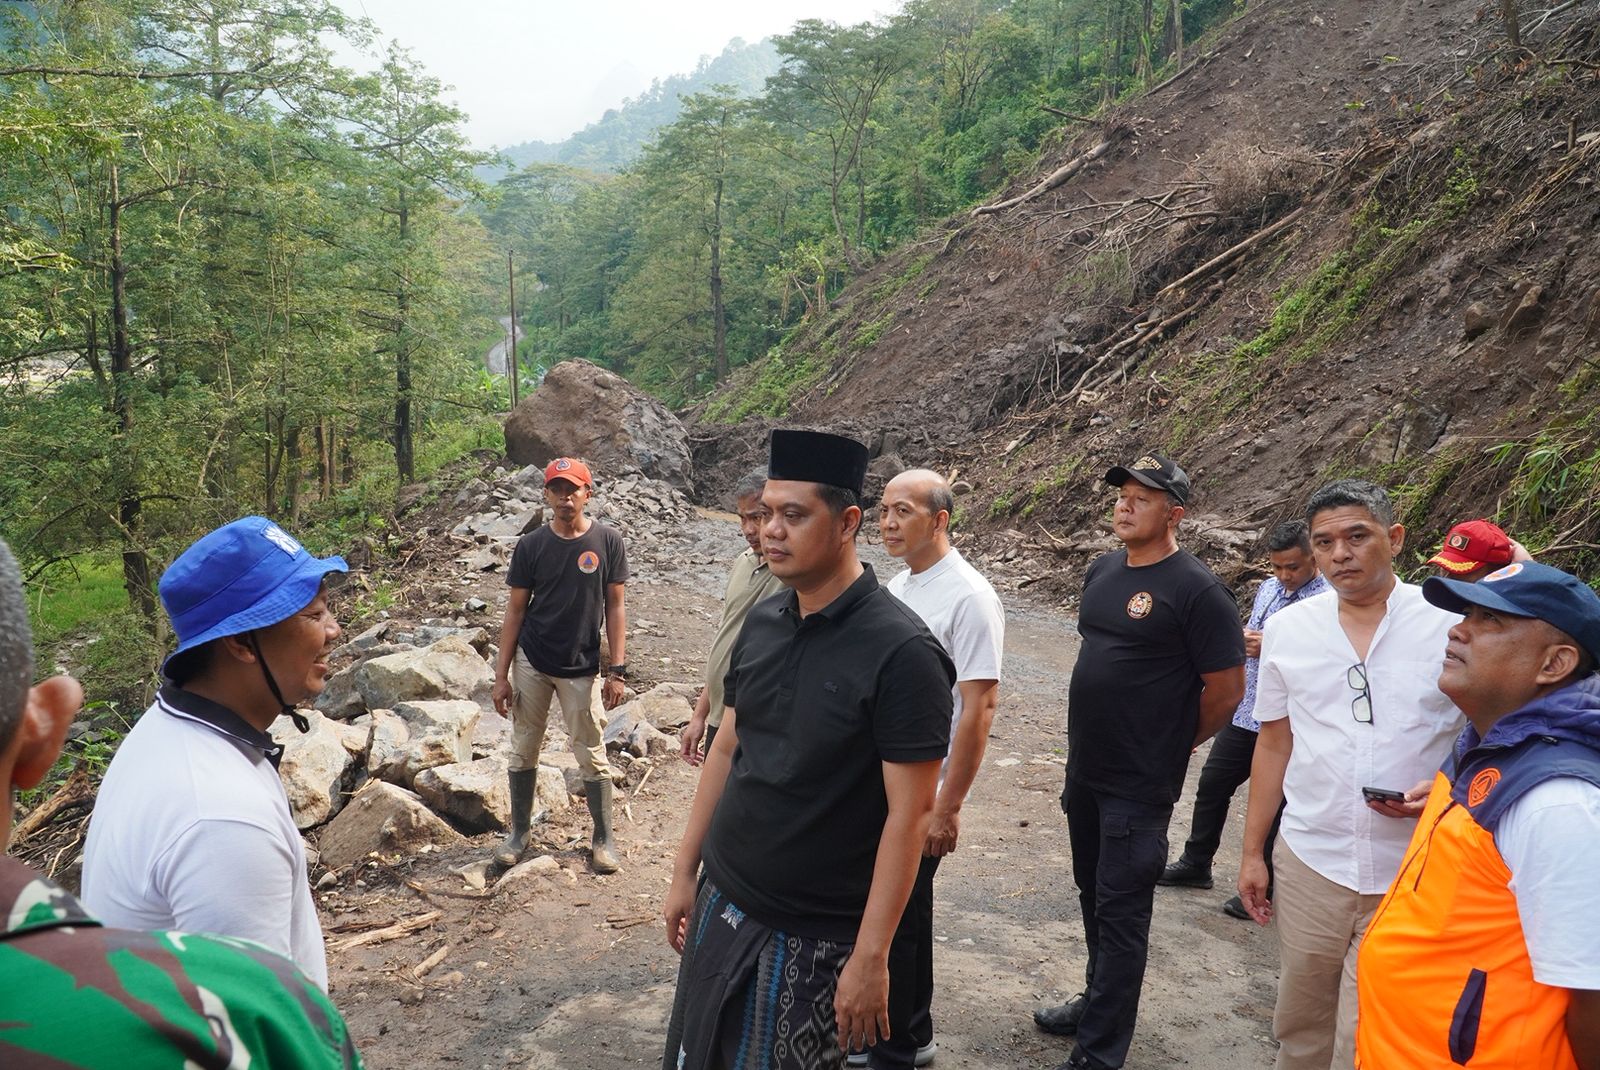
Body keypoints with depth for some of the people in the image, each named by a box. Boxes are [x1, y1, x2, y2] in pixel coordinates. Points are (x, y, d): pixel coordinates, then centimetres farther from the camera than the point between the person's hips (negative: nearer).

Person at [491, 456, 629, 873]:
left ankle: (603, 838, 19)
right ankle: (519, 831, 28)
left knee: (592, 756, 5)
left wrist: (617, 670, -7)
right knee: (523, 750, 11)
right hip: (531, 663, 2)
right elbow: (515, 610, 1)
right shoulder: (531, 545, -3)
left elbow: (614, 607, -2)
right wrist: (501, 675, -2)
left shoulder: (607, 541, -6)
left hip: (581, 667, -1)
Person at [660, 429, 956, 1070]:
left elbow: (908, 816, -18)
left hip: (810, 939, -6)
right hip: (719, 906, 6)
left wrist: (870, 957, -17)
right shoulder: (761, 623, 1)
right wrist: (684, 872, 11)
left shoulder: (901, 653, -18)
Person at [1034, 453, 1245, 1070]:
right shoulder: (1102, 572, 7)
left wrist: (1172, 745, 0)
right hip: (1084, 770, 8)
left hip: (1138, 786, -7)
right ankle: (1098, 1000, 40)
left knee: (1120, 912, 1)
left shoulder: (1195, 590, -16)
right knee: (1094, 893, 21)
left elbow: (1226, 689, -13)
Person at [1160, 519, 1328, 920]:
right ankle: (1196, 864, 33)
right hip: (1245, 713, 8)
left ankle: (1261, 887, 23)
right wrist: (1244, 638, -1)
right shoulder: (1268, 588, 8)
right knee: (1212, 785, 16)